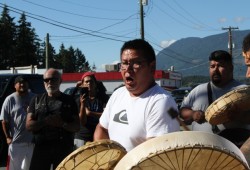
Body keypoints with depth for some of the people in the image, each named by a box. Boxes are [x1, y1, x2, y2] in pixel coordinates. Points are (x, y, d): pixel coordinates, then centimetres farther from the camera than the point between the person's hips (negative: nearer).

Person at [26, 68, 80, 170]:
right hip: (41, 147, 1)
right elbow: (29, 125, 3)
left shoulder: (69, 100, 8)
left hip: (64, 148, 0)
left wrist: (62, 124, -15)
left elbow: (77, 126, 5)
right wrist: (46, 121, -14)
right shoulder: (36, 100, 11)